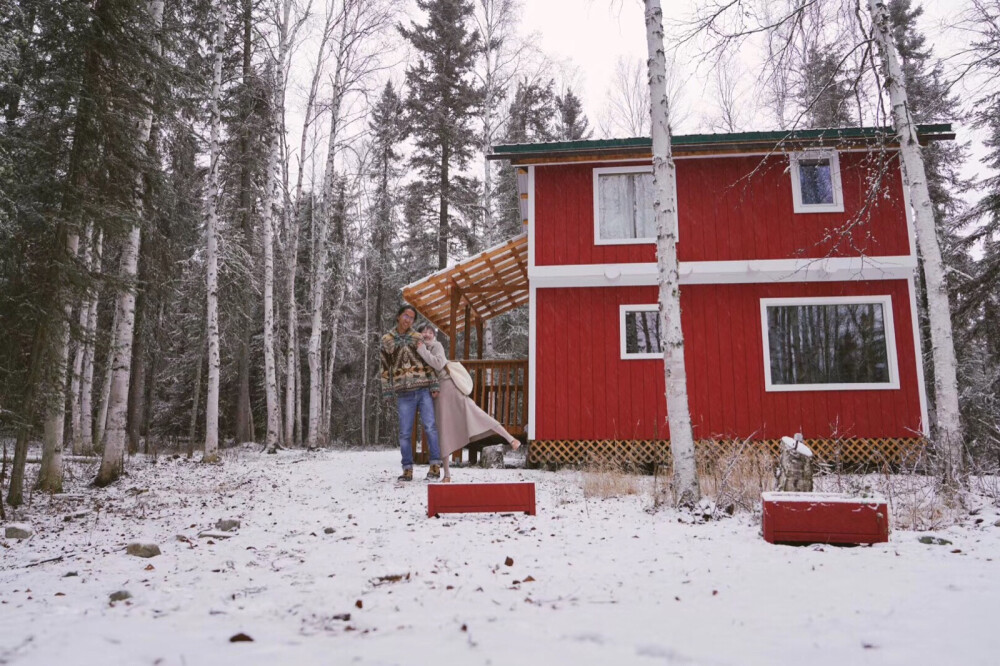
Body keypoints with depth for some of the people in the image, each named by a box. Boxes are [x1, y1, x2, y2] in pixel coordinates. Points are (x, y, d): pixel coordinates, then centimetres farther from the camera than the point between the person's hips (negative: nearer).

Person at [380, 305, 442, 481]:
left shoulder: (417, 338, 9)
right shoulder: (387, 340, 8)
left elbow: (428, 363, 8)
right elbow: (385, 368, 9)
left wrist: (434, 385, 0)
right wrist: (387, 392, 4)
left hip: (423, 389, 0)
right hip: (404, 393, 0)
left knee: (430, 426, -5)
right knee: (405, 433, 1)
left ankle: (435, 465, 2)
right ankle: (407, 469, 10)